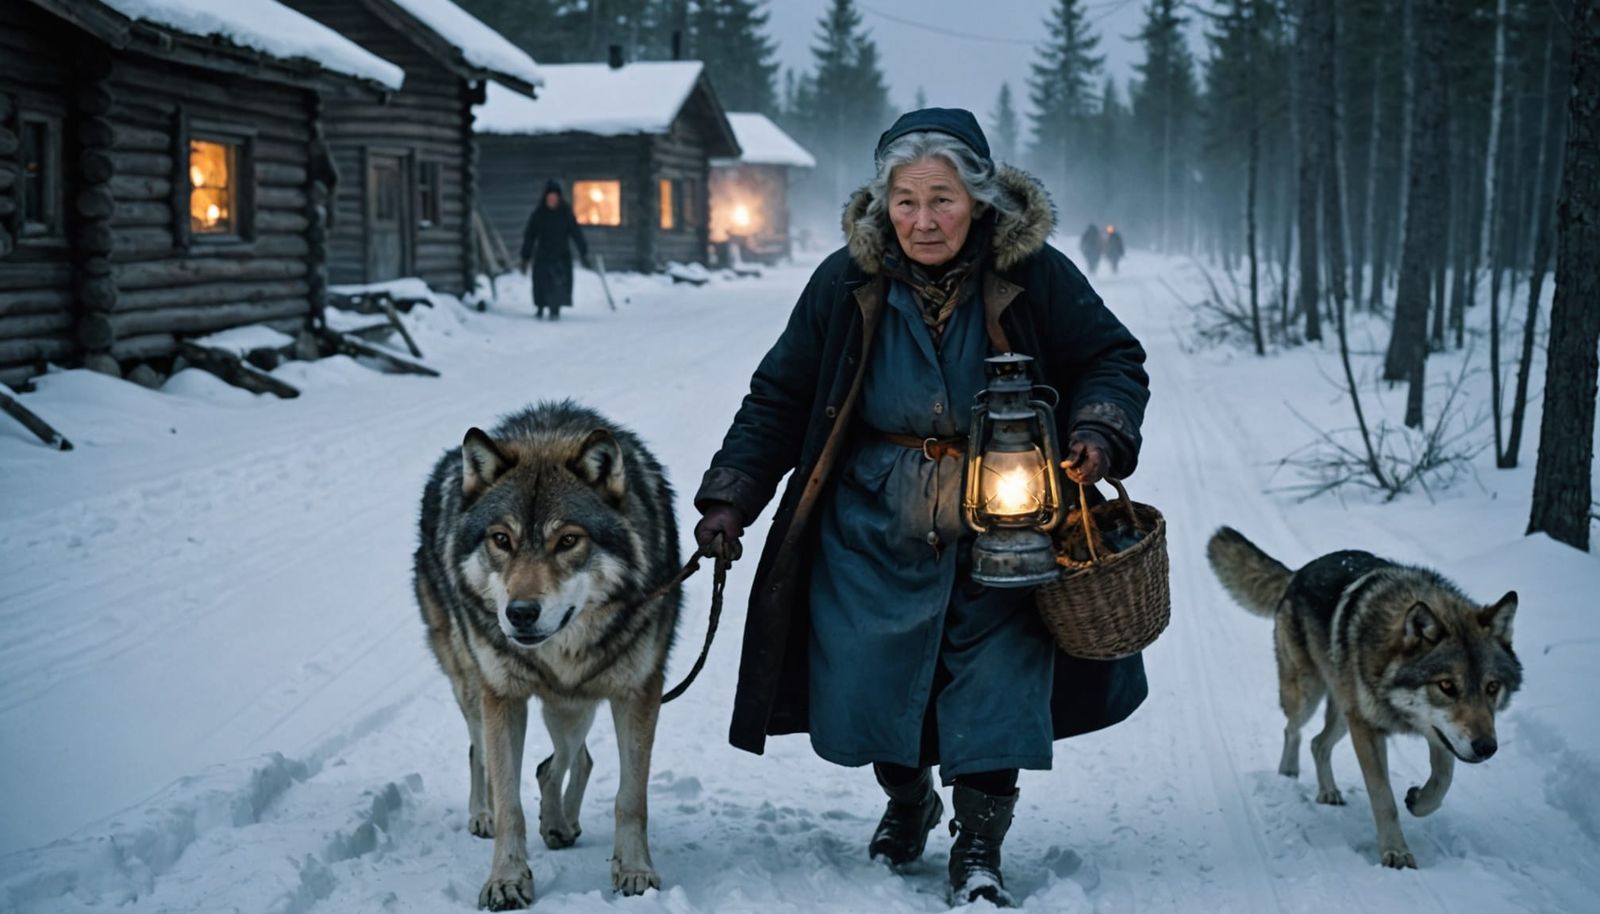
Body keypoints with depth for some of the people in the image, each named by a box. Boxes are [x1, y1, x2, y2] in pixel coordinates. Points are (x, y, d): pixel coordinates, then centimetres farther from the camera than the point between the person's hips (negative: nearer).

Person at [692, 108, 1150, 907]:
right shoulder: (848, 283, -8)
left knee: (997, 680, -5)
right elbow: (780, 398, 0)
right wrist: (729, 496, -5)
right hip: (877, 527, 1)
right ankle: (906, 800, 37)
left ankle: (979, 847, 14)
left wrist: (1099, 435, -18)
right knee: (872, 679, 6)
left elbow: (1113, 360, 1)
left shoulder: (1035, 277, -11)